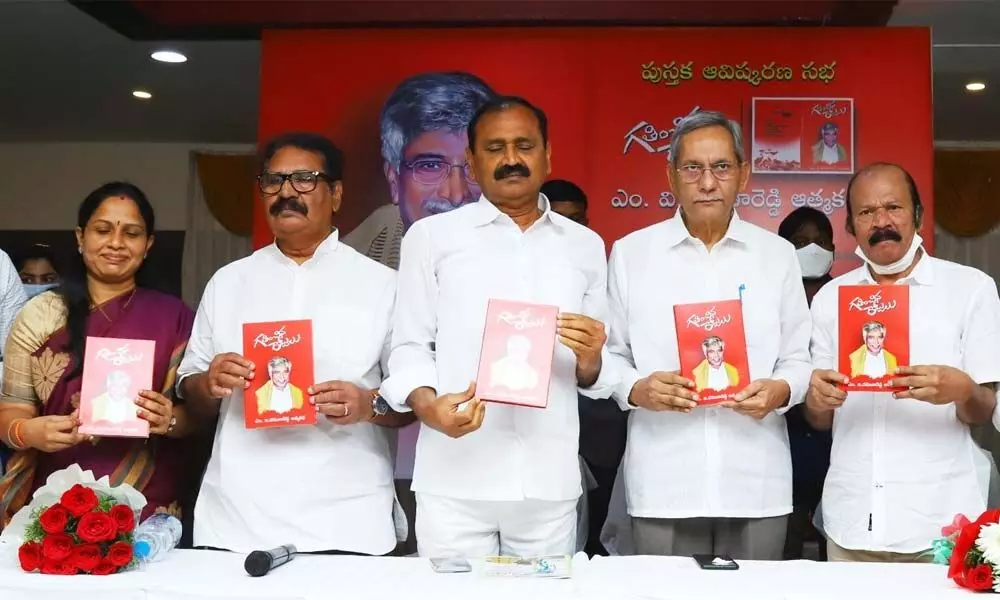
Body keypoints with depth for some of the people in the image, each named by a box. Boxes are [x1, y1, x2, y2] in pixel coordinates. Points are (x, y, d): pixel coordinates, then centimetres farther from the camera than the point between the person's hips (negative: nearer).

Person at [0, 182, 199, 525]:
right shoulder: (40, 314, 0)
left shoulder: (172, 316, -1)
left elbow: (194, 415, 2)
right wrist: (29, 431, -20)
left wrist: (170, 420, -20)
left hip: (146, 509, 0)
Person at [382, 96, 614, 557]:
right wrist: (427, 405, -17)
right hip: (455, 483, -2)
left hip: (550, 483, 2)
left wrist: (590, 359, -7)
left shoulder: (585, 245, 14)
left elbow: (594, 378, 16)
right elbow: (409, 347, 3)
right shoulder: (430, 235, 7)